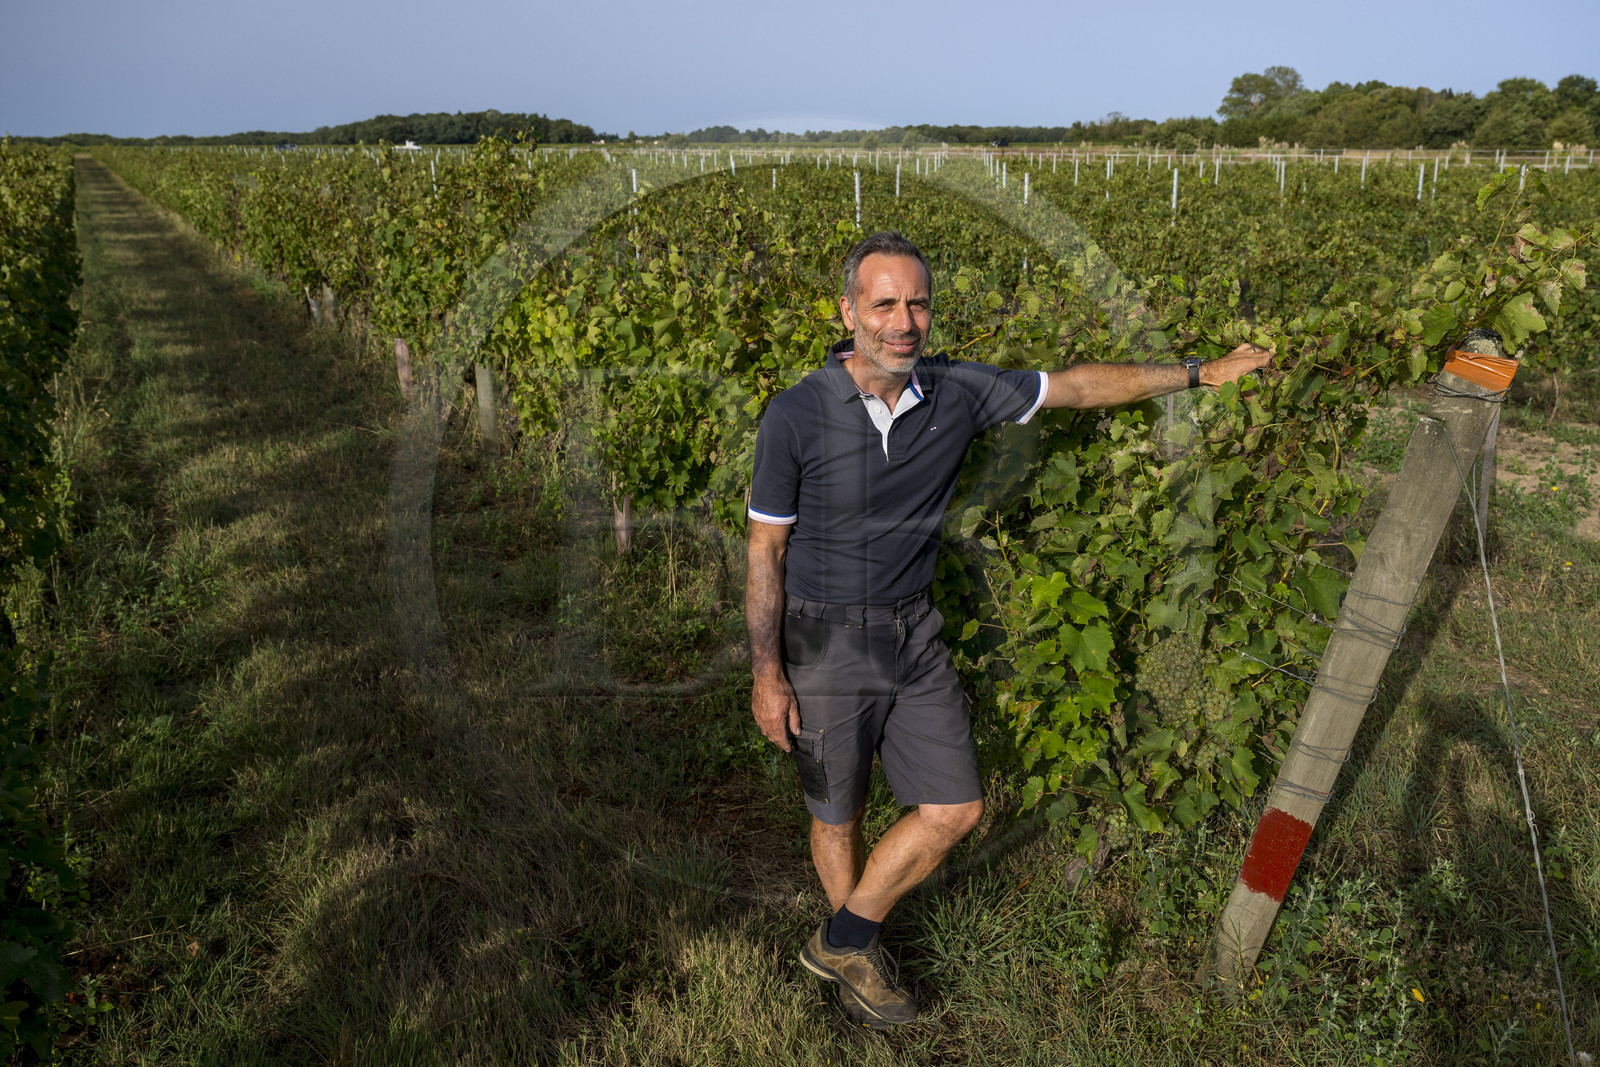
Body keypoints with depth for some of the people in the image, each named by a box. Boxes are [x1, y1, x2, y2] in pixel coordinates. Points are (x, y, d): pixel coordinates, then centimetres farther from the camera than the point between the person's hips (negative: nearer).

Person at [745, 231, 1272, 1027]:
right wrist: (767, 673, -11)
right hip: (825, 641, -4)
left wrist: (1200, 372, 7)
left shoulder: (955, 393, -7)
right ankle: (856, 957, 40)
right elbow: (765, 551, -11)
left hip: (913, 632, 4)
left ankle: (842, 943, 27)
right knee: (837, 817, 13)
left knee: (954, 809, 6)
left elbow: (1078, 386, 4)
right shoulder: (795, 417, -18)